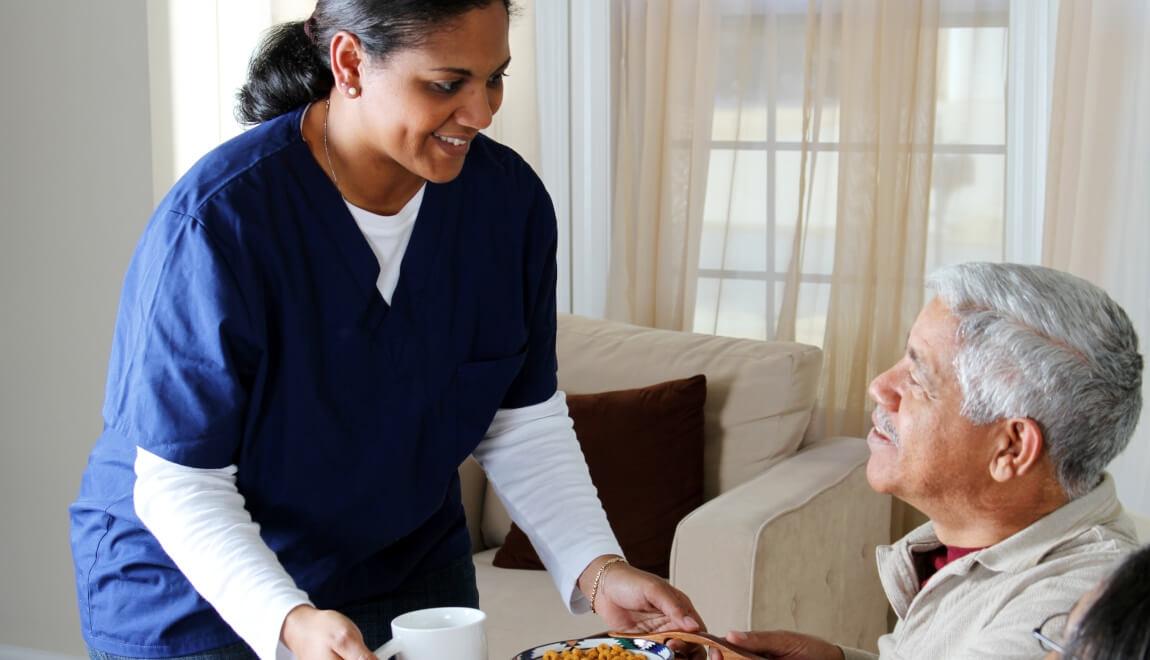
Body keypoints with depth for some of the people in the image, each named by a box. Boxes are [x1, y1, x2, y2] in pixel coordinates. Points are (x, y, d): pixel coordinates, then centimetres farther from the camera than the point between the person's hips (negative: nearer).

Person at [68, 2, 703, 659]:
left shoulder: (510, 197, -12)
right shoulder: (219, 219, -27)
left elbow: (526, 425, -5)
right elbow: (180, 483, -24)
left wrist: (597, 569, -18)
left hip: (410, 575, 5)